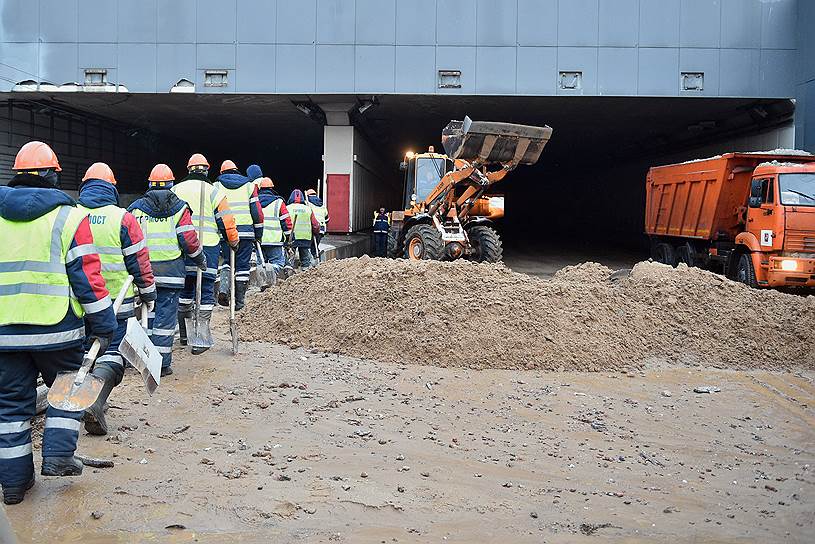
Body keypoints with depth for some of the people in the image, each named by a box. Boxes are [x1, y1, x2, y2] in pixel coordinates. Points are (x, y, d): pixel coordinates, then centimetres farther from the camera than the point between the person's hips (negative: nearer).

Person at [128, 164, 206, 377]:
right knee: (166, 314, 0)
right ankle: (162, 363, 0)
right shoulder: (180, 208, -1)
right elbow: (189, 241, -5)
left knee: (149, 310, 16)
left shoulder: (137, 208, 6)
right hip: (171, 271, -2)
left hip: (143, 270, 3)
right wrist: (201, 260, 10)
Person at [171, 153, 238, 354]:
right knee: (205, 293, 1)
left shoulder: (174, 190, 9)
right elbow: (227, 222, -4)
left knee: (185, 290, 17)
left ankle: (184, 334, 25)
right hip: (207, 248, -3)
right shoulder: (213, 192, -2)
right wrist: (234, 243, 11)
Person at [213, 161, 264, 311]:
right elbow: (257, 211, 4)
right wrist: (258, 233, 9)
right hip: (246, 230, -1)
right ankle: (239, 301, 7)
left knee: (228, 261, 17)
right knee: (242, 264, 5)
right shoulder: (249, 185, 9)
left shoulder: (217, 186, 10)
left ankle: (224, 289, -7)